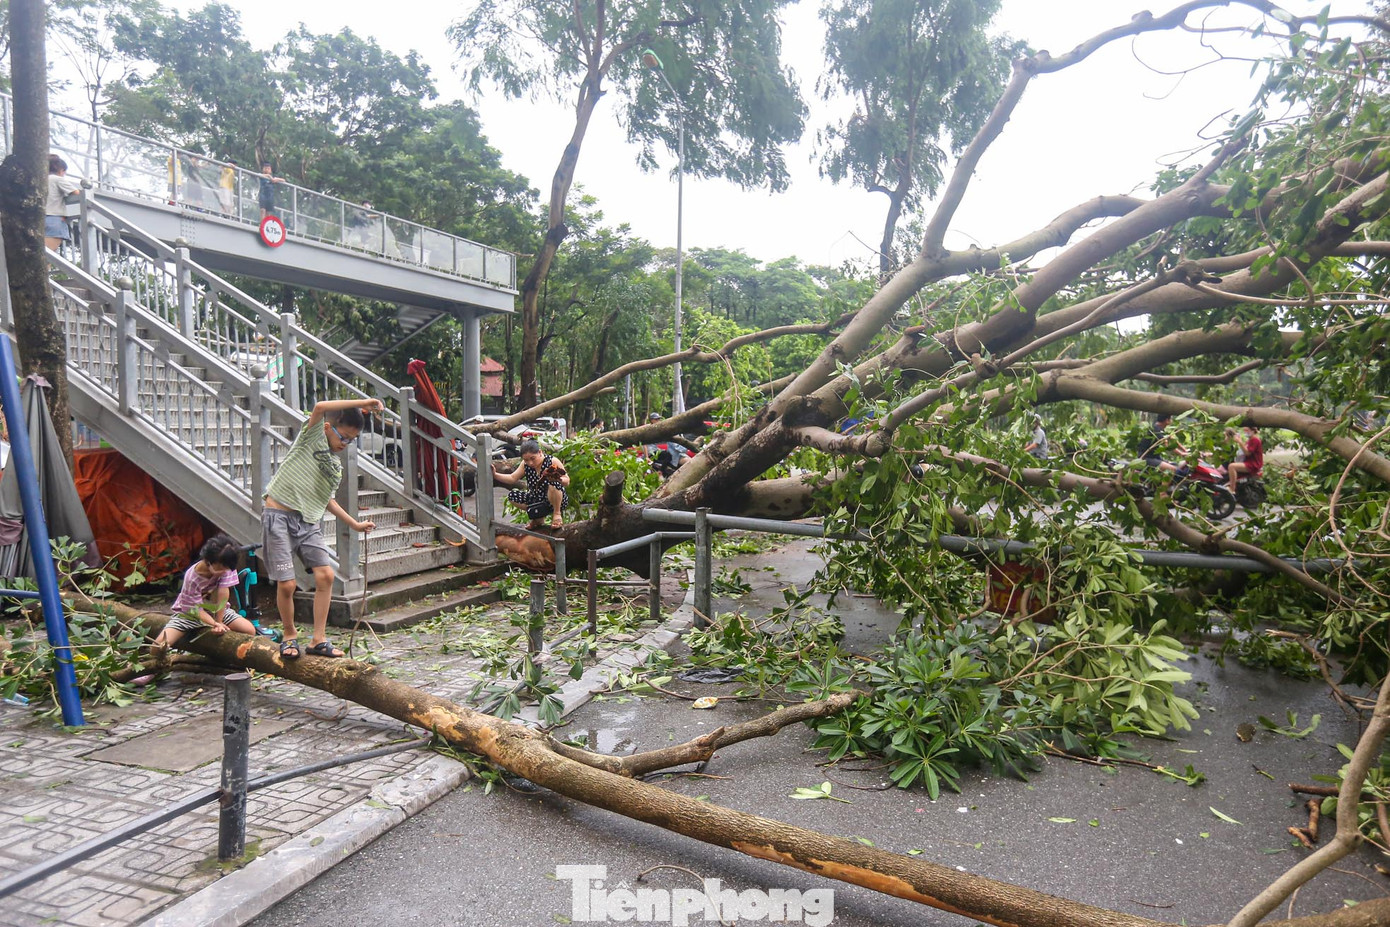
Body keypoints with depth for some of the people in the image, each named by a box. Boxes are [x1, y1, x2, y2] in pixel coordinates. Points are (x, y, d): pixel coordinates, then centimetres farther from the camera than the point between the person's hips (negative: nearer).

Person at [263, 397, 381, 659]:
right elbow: (320, 407, -22)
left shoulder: (336, 466, 16)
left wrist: (355, 524, 23)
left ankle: (318, 639, 3)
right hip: (279, 517, -6)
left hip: (308, 522, 6)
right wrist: (362, 403, -20)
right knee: (287, 584, -6)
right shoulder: (312, 436, -2)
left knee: (325, 575, -7)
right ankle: (289, 636, 18)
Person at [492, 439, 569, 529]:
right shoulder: (525, 465, -5)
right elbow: (512, 478, 3)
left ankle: (556, 514, -11)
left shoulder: (552, 461, -18)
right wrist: (495, 475, -11)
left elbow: (567, 482, -16)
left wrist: (559, 479, -39)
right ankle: (539, 515, 9)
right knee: (512, 495, -8)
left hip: (558, 500, -6)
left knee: (553, 482, -37)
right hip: (537, 499, 6)